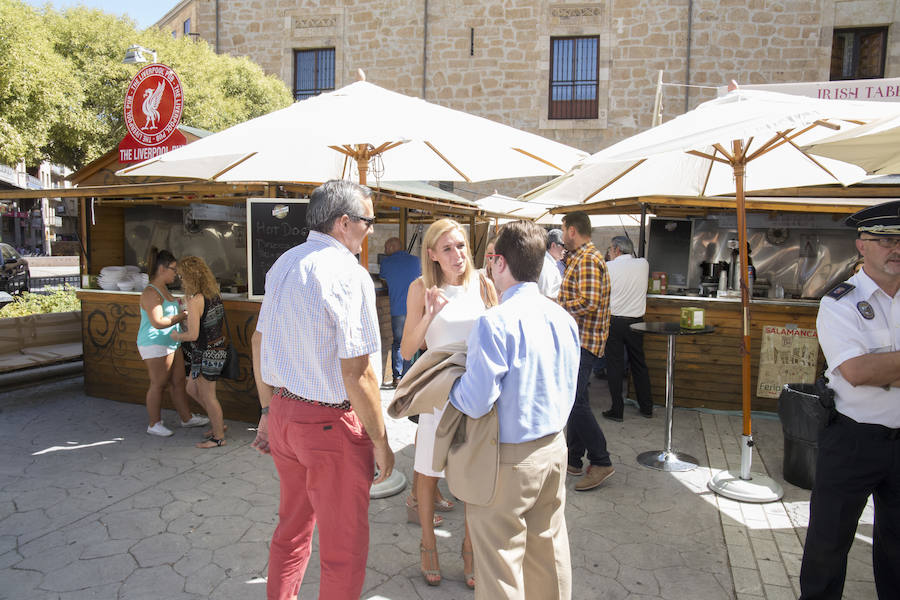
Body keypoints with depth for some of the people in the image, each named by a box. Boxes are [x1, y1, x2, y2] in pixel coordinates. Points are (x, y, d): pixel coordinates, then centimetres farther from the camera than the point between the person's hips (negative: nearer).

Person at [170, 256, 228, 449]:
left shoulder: (195, 300, -20)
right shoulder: (213, 294, 6)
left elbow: (193, 334, -22)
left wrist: (177, 336, -2)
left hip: (205, 354, -9)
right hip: (217, 348, 9)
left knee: (207, 396, 5)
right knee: (192, 389, 22)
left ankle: (218, 437, 17)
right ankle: (219, 422, 29)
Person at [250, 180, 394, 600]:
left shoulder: (284, 264, 5)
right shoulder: (348, 274, -20)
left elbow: (259, 341, 12)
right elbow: (357, 374, -22)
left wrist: (268, 411, 20)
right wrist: (380, 442, -12)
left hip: (283, 411, 8)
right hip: (331, 424, -8)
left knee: (292, 529, 26)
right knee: (344, 548, 12)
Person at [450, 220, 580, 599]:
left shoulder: (495, 323, -22)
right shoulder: (564, 319, 1)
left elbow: (475, 402, -22)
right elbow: (567, 390, 10)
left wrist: (447, 382, -4)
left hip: (508, 458, -7)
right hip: (554, 449, 7)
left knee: (501, 558, 9)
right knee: (549, 546, 22)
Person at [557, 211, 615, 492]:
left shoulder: (587, 260, -15)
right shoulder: (579, 258, 19)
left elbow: (588, 302, -25)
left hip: (583, 341, -11)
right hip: (576, 340, 11)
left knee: (576, 402, -11)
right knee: (574, 400, 14)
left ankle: (601, 462, -1)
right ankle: (574, 460, 23)